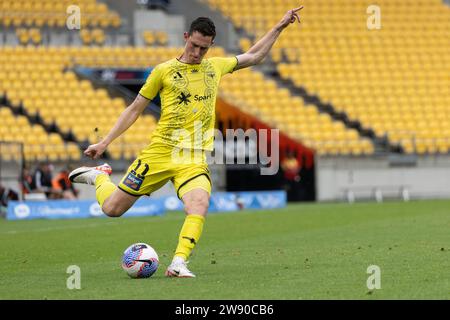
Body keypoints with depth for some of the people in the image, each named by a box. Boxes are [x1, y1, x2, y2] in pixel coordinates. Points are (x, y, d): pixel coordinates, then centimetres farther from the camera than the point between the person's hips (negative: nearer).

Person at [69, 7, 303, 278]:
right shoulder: (164, 71, 2)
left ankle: (178, 264, -29)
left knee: (199, 205, -30)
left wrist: (279, 27, 22)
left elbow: (254, 56, 27)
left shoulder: (215, 67, 12)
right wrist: (105, 142, 5)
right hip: (159, 153, -1)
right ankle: (100, 176, 33)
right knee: (112, 208, 1)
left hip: (194, 159, 2)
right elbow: (135, 109, 7)